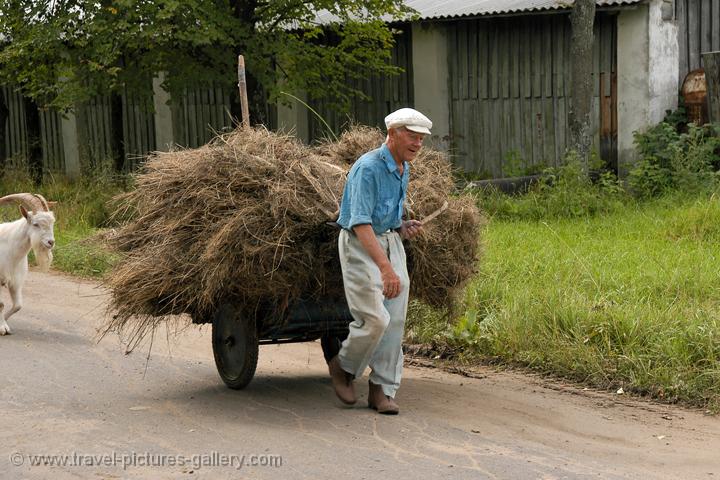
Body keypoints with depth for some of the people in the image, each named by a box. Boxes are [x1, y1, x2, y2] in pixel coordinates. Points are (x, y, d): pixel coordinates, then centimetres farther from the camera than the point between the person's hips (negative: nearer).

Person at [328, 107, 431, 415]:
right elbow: (360, 222, -29)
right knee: (374, 319, -14)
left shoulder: (403, 169, 8)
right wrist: (385, 268, -37)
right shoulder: (368, 168, -21)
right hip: (359, 245, -8)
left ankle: (382, 390, 9)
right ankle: (343, 367, 14)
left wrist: (403, 228, 4)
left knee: (395, 321, 2)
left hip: (390, 242, 8)